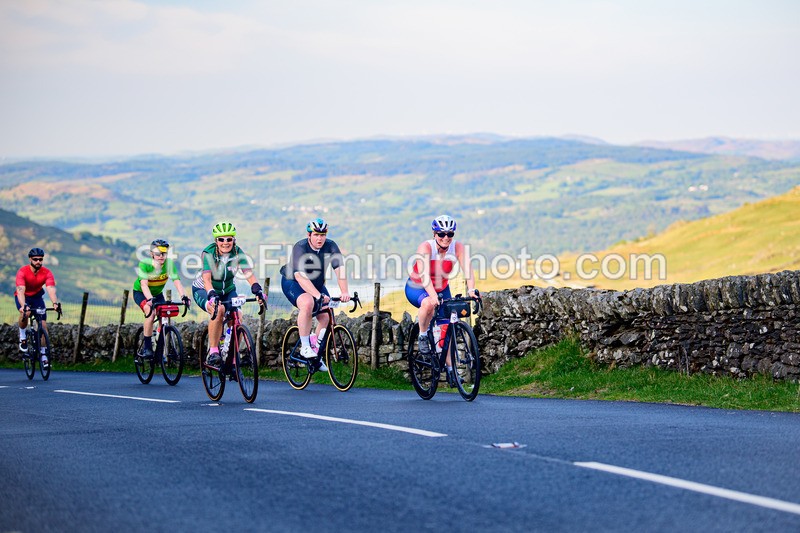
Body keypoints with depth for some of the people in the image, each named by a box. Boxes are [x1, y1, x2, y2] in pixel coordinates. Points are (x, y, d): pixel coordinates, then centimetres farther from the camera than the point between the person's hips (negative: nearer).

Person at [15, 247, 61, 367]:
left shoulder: (47, 273, -22)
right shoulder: (22, 272, -29)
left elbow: (51, 289, -34)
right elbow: (20, 290, -40)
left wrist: (55, 303, -53)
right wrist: (23, 306, -56)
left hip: (37, 296, 3)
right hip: (23, 297, -3)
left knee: (43, 324, -9)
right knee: (25, 313, -35)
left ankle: (43, 355, 0)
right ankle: (22, 337, -7)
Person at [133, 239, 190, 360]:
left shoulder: (169, 264, -22)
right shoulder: (145, 264, -29)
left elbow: (177, 281, -32)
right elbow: (144, 284, -40)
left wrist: (184, 296, -48)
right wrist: (150, 299, -56)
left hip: (157, 294, 4)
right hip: (140, 293, -4)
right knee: (151, 312, -29)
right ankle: (147, 347, -20)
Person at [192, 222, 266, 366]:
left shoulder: (238, 253, -16)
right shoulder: (209, 252, -24)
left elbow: (249, 274, -28)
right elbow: (206, 278, -36)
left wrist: (258, 290, -46)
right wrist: (212, 295, -54)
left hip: (227, 291, 4)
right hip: (203, 290, -4)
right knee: (218, 311, -34)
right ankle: (213, 352, -26)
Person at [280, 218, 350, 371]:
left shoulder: (331, 246, -15)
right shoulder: (300, 248, -27)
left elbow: (339, 269, -24)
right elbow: (300, 276, -38)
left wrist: (344, 292, -41)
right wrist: (318, 295, -50)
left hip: (316, 284, 5)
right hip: (293, 282, -5)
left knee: (327, 316, -10)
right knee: (308, 303, -35)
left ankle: (316, 354, 9)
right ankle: (305, 347, -24)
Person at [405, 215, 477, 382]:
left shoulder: (457, 247, -18)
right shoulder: (425, 247, -28)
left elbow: (467, 267, -31)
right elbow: (424, 274, -41)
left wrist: (471, 290, -48)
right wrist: (433, 295, -56)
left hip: (442, 289, 4)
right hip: (417, 288, -4)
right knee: (428, 304, -38)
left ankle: (450, 369, 12)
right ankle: (423, 337, -14)